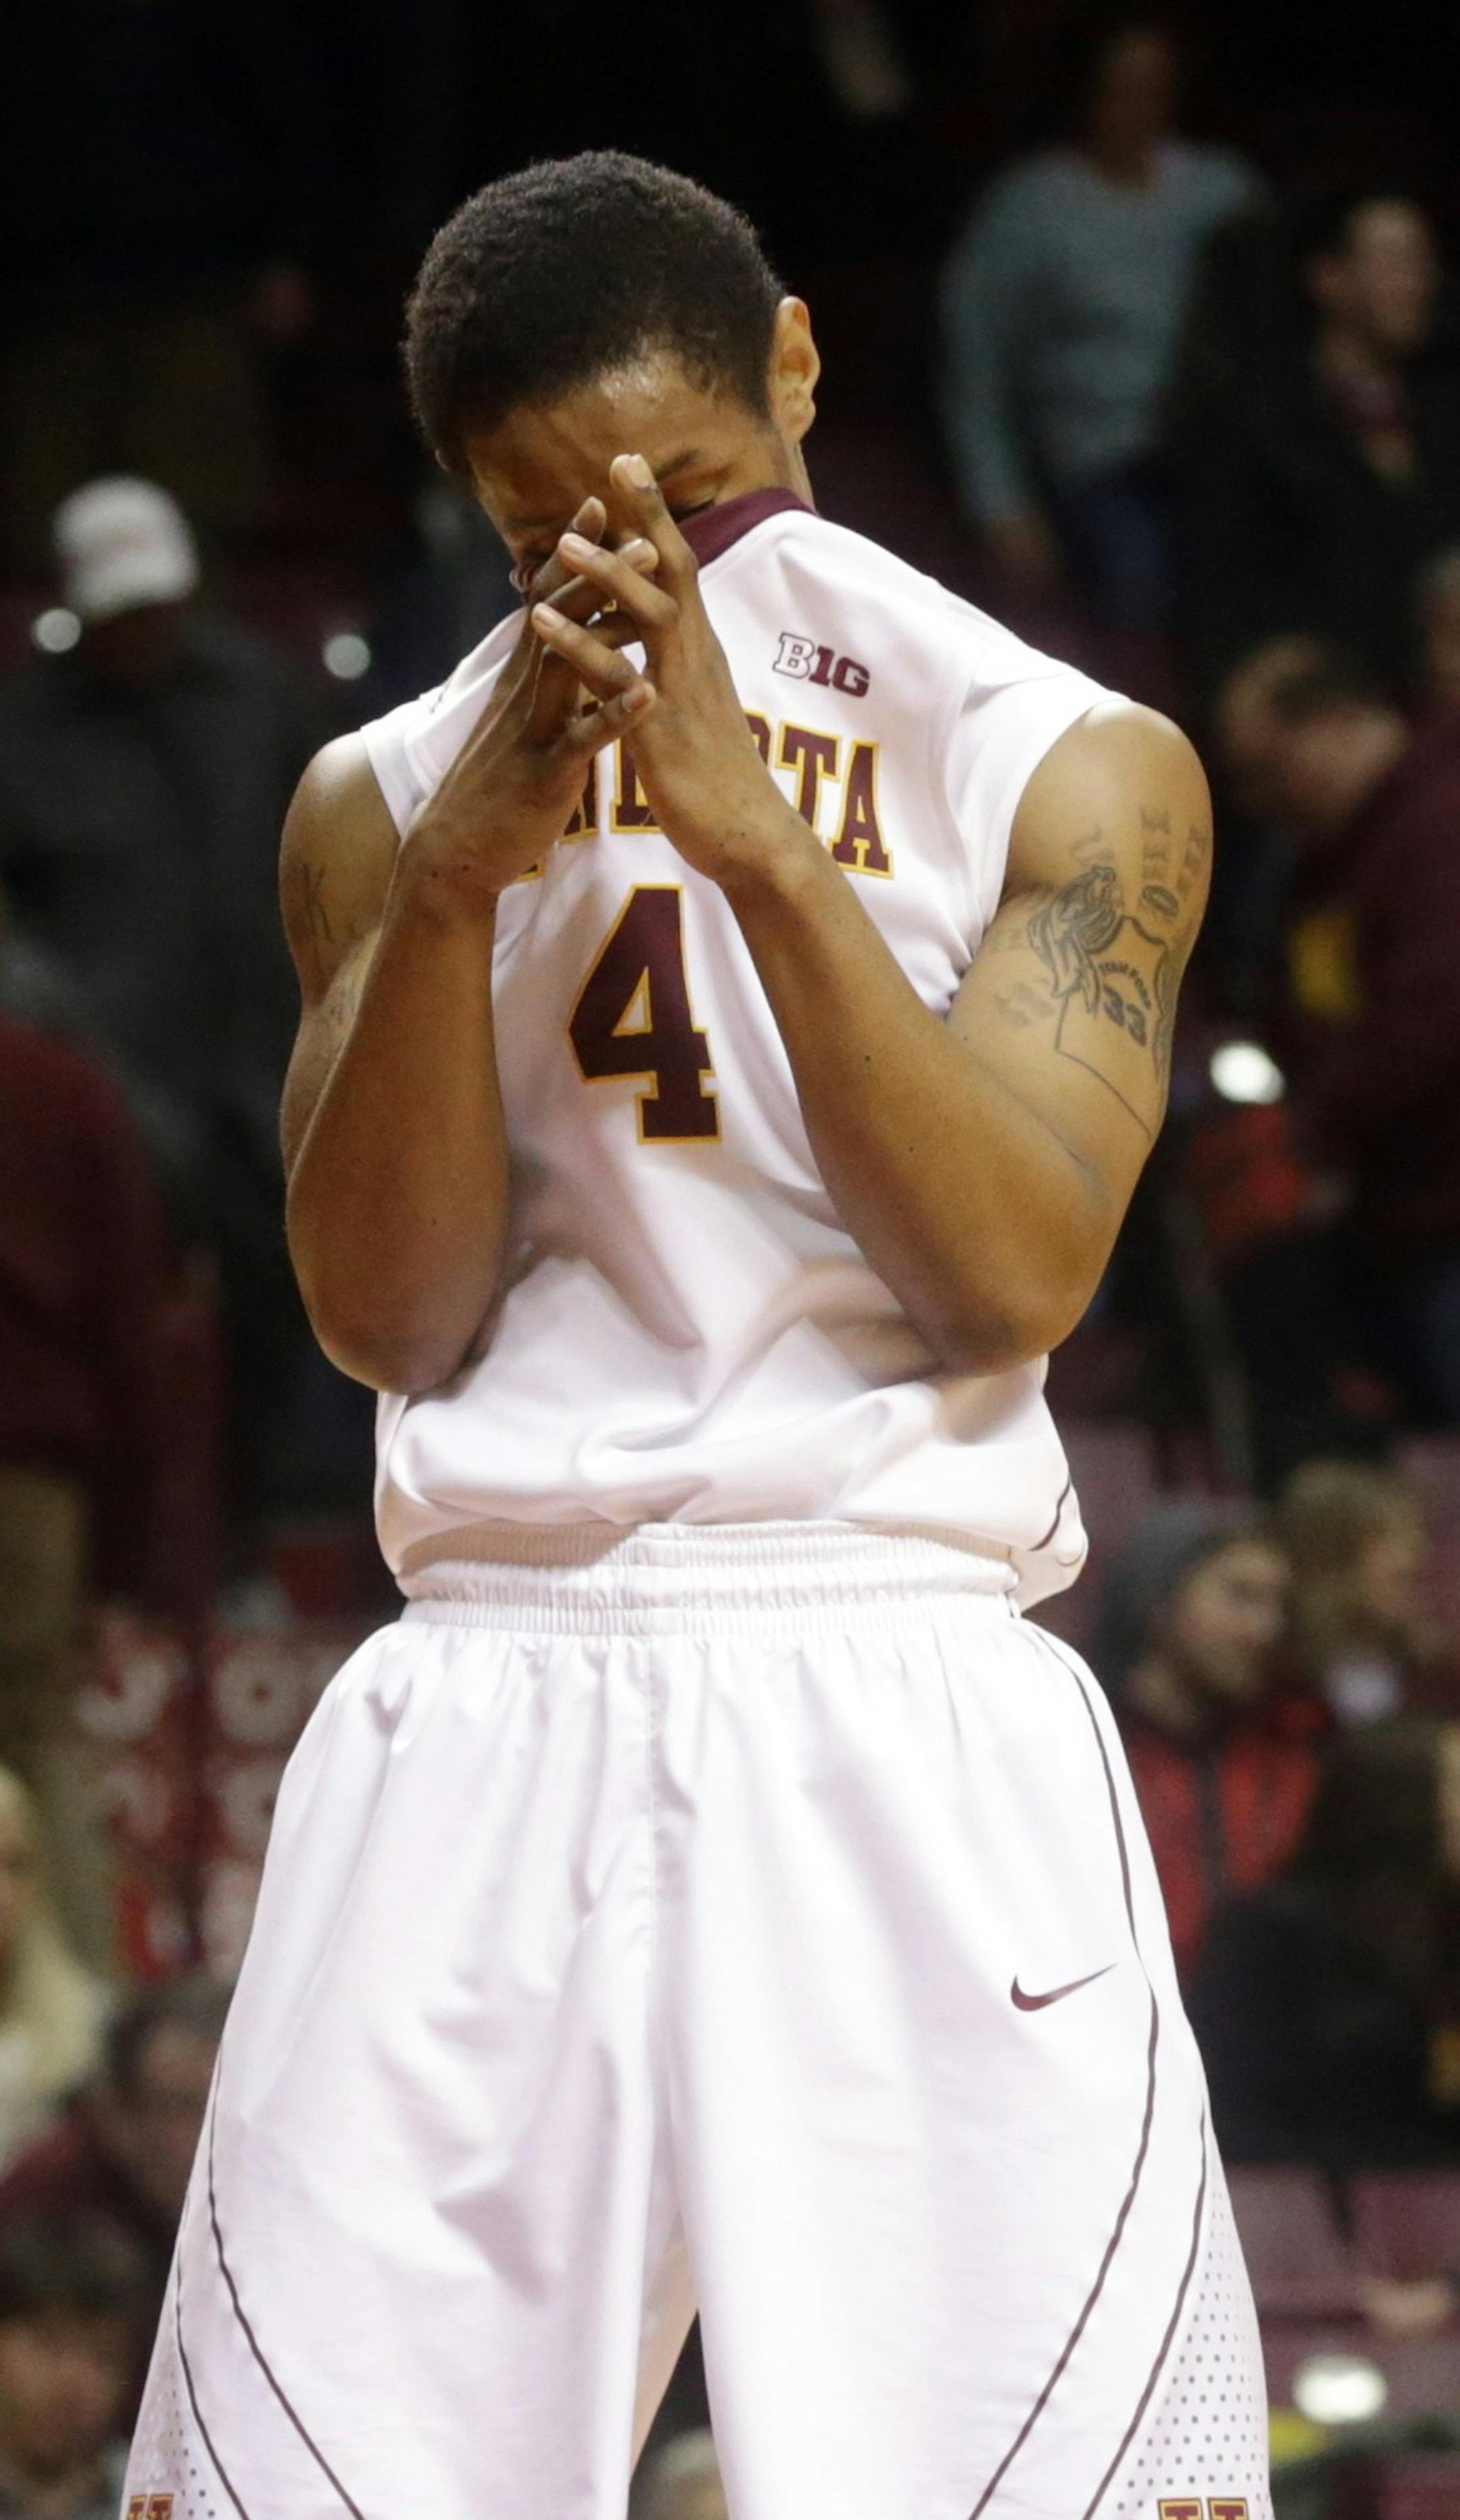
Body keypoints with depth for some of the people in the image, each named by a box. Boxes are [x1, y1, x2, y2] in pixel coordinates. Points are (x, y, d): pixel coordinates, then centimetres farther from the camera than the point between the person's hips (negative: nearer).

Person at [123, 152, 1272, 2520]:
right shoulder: (388, 796, 14)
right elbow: (392, 1318, 4)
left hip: (903, 1717, -2)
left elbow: (1016, 1273, -6)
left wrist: (755, 836, -14)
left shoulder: (1073, 767, 6)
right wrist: (456, 879, -10)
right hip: (485, 1718, 2)